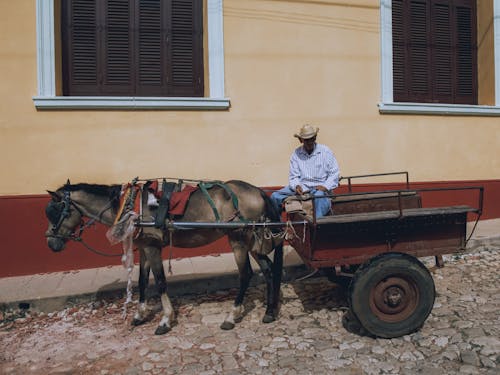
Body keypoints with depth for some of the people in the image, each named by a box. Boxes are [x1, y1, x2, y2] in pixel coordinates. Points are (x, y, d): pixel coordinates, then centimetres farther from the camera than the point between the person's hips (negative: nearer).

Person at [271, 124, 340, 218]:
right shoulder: (296, 154, 5)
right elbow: (293, 176, 6)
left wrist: (325, 187, -15)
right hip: (301, 186, 3)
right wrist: (296, 186, -15)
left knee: (319, 196, -40)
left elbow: (334, 173, 0)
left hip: (319, 186, -3)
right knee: (275, 196, -14)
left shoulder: (325, 152, -1)